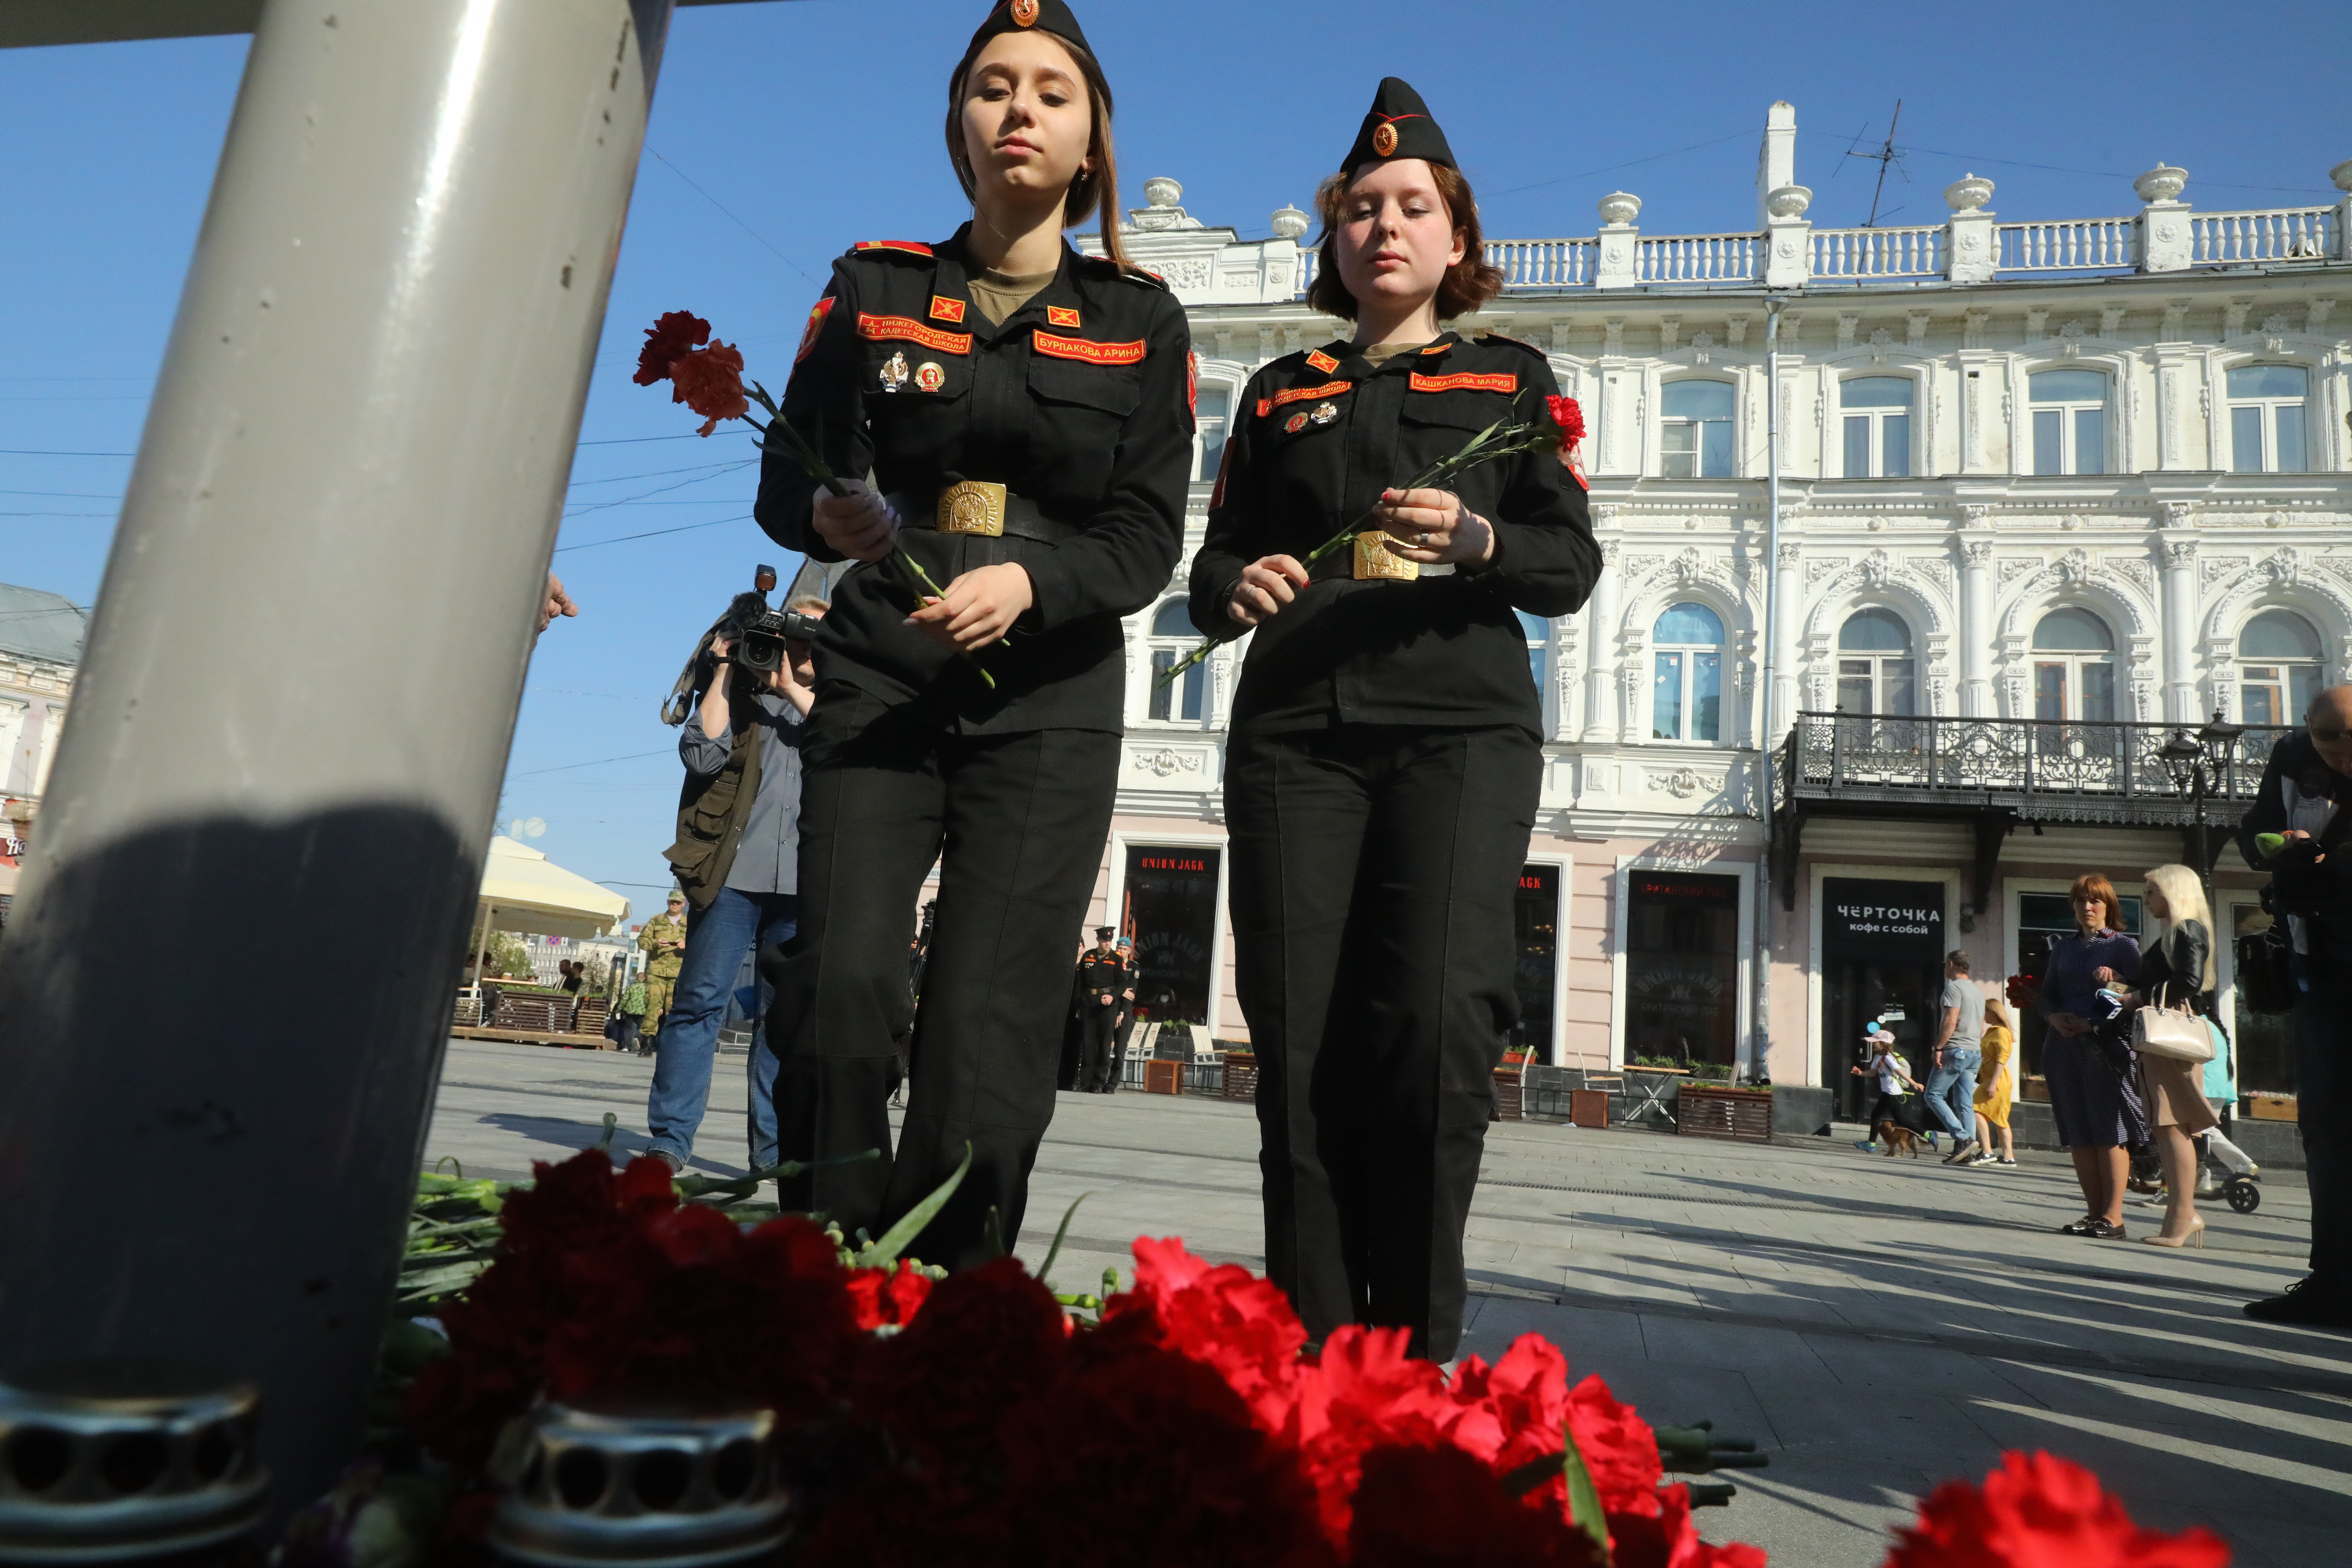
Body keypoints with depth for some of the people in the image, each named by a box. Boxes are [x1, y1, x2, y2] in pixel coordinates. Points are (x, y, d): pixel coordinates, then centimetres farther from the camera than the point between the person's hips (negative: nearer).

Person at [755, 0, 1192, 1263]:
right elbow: (783, 482, 8)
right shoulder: (874, 291, 11)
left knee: (989, 1025, -7)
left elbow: (1146, 544, 0)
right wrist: (831, 518, -16)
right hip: (881, 677, 1)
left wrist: (1027, 582, -19)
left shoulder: (1140, 322, 8)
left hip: (1049, 700, -1)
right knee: (838, 980, -13)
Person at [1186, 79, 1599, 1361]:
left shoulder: (1513, 379, 18)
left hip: (1460, 724, -2)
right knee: (1301, 1039, -7)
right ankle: (1311, 1346, 2)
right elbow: (1213, 562, 19)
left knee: (1435, 1024, -18)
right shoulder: (1281, 392, 24)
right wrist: (1237, 586, -5)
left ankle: (1413, 1349, -6)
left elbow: (1572, 564, 7)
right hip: (1297, 730, 2)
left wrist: (1476, 542, -14)